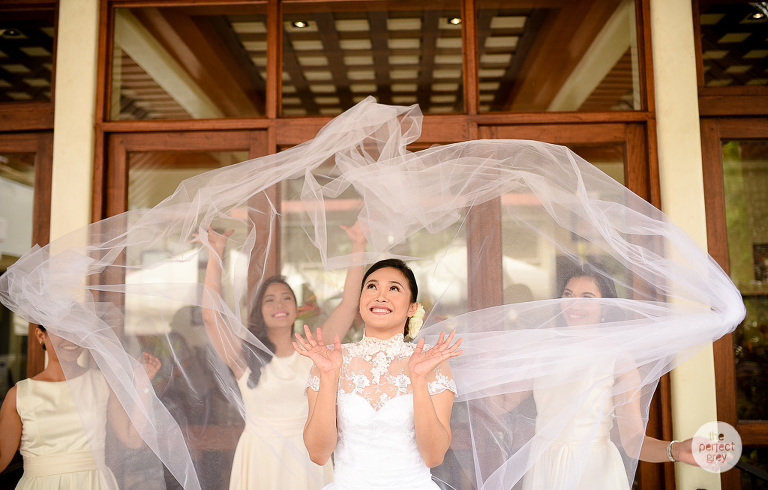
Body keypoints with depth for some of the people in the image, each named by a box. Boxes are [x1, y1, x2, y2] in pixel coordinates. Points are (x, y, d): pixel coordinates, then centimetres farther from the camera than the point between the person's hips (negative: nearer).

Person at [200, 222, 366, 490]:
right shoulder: (245, 357, -4)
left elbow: (349, 305, -3)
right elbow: (210, 315, -15)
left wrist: (358, 247, -6)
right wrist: (215, 254, -17)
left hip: (307, 458, 2)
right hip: (260, 456, -1)